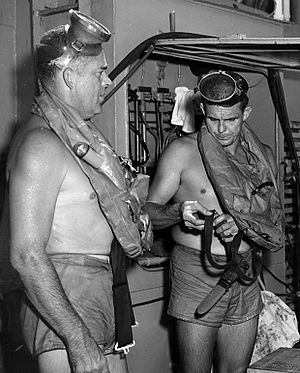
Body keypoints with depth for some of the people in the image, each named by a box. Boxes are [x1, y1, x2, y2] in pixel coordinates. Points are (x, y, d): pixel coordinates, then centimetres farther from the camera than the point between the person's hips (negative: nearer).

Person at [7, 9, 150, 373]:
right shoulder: (40, 144, -16)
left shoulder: (80, 135, 15)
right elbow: (26, 256, -22)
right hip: (62, 306, -9)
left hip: (102, 300, 9)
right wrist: (79, 341, -25)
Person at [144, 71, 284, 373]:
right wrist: (178, 212, -25)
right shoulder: (182, 151, -4)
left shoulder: (262, 157, 8)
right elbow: (148, 212, -5)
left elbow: (275, 236, 4)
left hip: (244, 279, 4)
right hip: (196, 276, -4)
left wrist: (242, 225, -16)